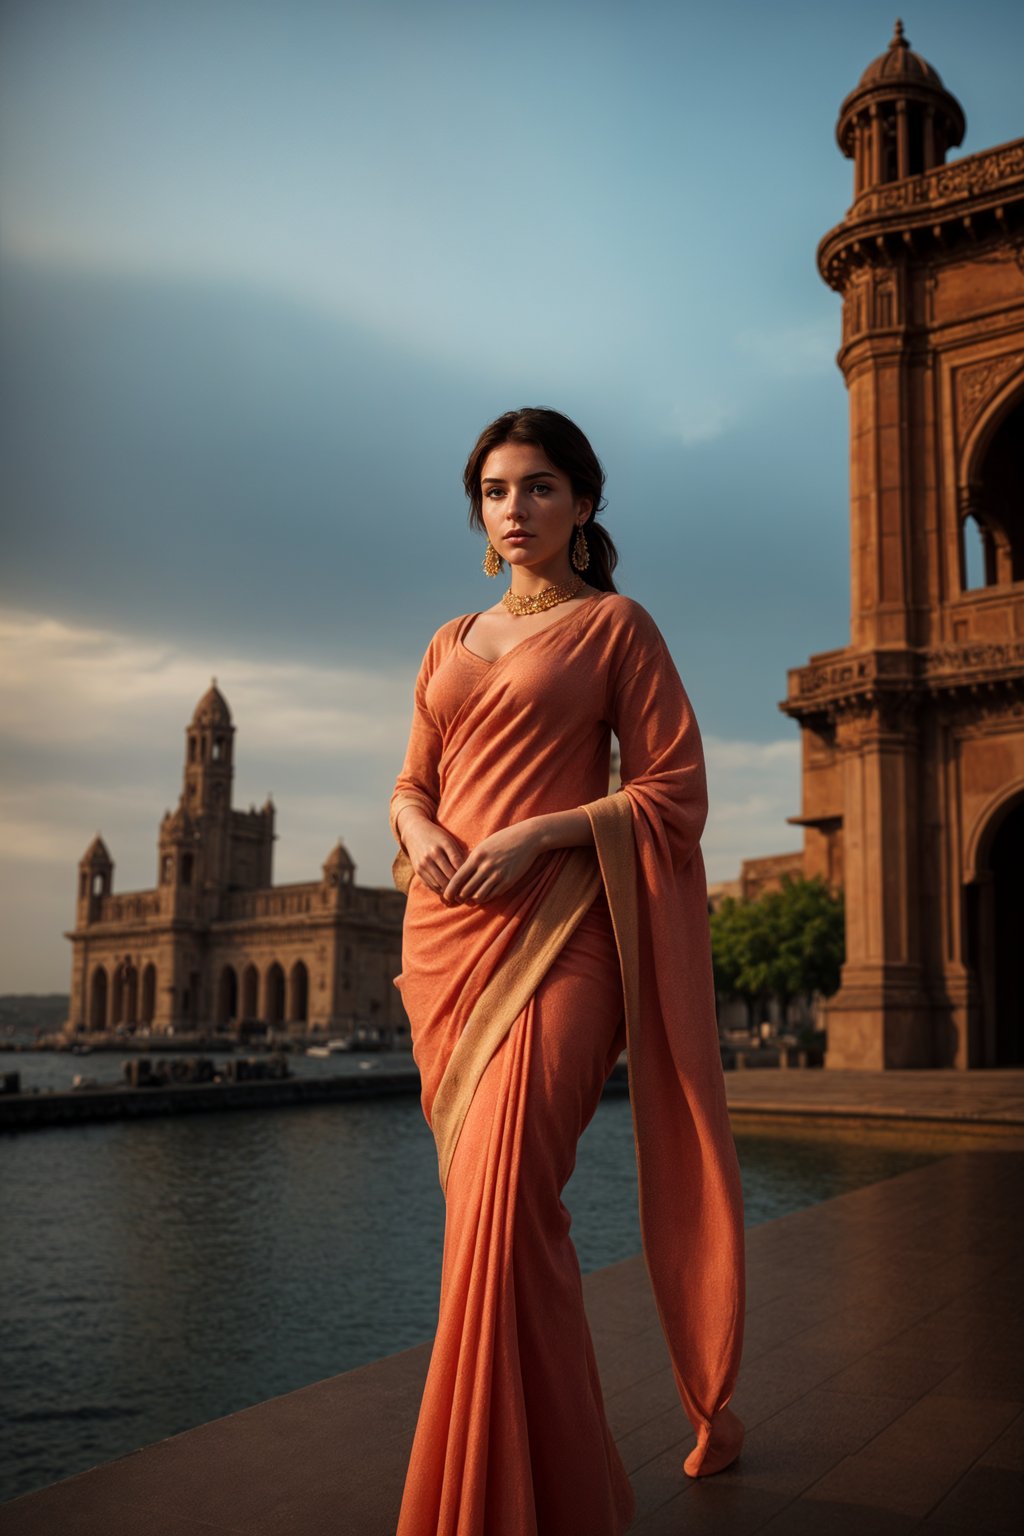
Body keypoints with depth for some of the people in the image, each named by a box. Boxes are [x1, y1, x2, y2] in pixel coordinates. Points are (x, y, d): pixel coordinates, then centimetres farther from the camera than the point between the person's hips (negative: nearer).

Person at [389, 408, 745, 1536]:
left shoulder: (615, 625, 4)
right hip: (446, 928, 6)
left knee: (503, 1188, -19)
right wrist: (416, 828, -2)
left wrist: (538, 834, -14)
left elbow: (675, 791, -2)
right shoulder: (449, 643, 19)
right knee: (489, 1193, 7)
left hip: (555, 928, -5)